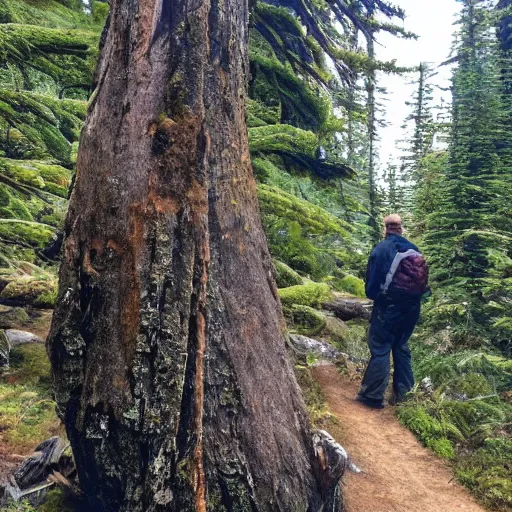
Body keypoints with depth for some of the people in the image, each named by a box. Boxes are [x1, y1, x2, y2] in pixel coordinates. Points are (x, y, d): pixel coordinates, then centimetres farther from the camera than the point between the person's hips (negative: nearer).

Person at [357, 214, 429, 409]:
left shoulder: (381, 249, -10)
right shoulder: (414, 250, 5)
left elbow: (372, 278, -8)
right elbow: (422, 279, 10)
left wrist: (372, 295, 11)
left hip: (388, 306, -5)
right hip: (412, 306, 5)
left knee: (380, 349, -1)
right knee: (401, 346, 17)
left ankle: (373, 395, 2)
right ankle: (402, 392, 22)